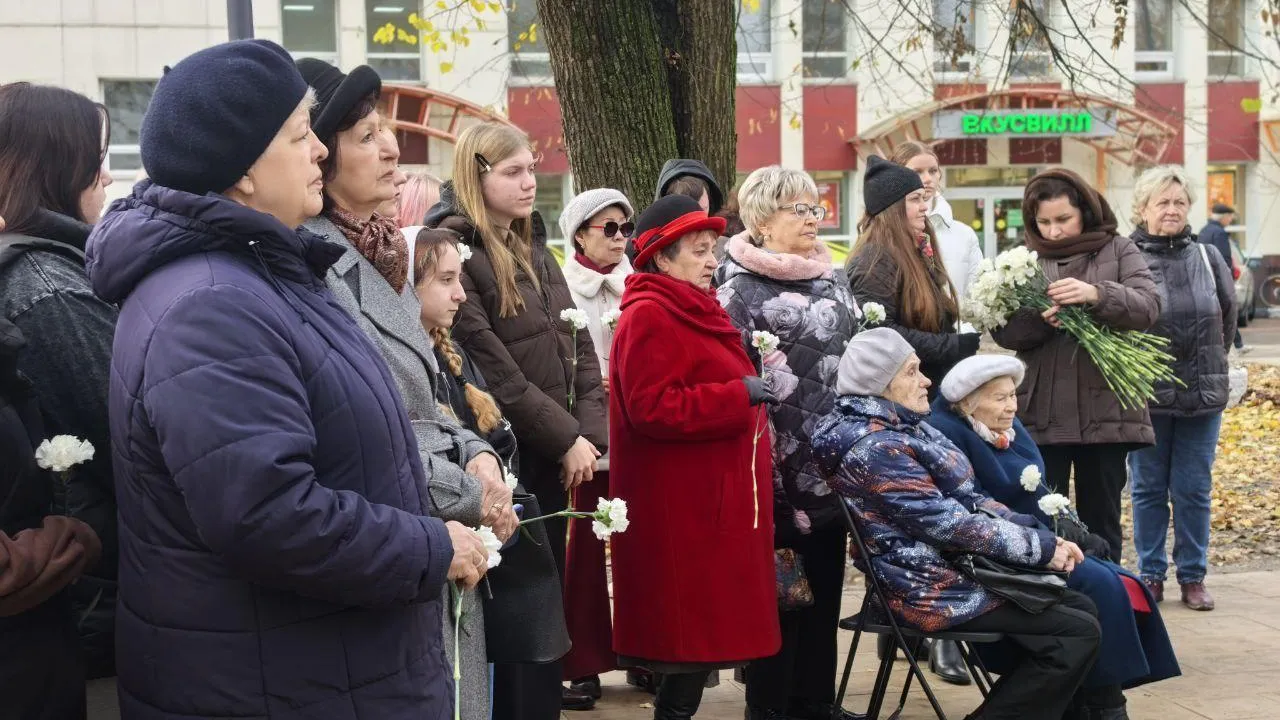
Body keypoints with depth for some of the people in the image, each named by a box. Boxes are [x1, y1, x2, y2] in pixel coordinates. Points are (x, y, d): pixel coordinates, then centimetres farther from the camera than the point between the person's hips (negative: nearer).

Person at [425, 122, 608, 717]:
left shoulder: (536, 251, 15)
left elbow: (579, 346, 11)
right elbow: (491, 370, -18)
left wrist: (590, 432, -3)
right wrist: (565, 439, -15)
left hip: (554, 457, 8)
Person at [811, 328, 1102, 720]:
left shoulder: (908, 428, 11)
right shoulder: (877, 450, -20)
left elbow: (969, 500, 12)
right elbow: (950, 524, -23)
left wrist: (1040, 533, -2)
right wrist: (1042, 547, -16)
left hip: (959, 570, 10)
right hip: (936, 594, -10)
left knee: (1083, 608, 10)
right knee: (1080, 632, -11)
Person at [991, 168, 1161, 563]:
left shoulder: (1118, 251, 5)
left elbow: (1148, 307, -9)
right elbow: (1002, 331, 1)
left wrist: (1096, 295, -27)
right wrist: (1039, 318, -20)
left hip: (1105, 410, -1)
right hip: (1041, 414, 1)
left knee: (1101, 519, 10)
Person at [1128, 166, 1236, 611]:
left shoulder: (1208, 257, 6)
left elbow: (1227, 316, 14)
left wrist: (1211, 367, 14)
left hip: (1203, 395, 3)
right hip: (1146, 395, -2)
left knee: (1194, 490, 7)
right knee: (1148, 489, 8)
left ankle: (1193, 577, 17)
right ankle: (1151, 575, 19)